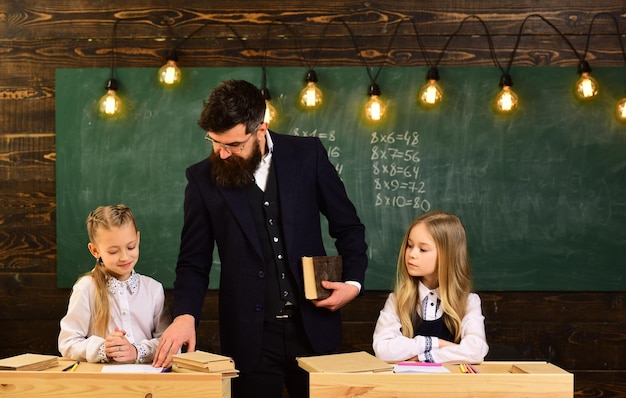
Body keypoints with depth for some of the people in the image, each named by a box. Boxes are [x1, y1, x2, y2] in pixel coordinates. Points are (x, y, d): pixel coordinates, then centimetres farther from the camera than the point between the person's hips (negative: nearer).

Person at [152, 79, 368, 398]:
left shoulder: (307, 155, -2)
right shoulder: (202, 178, -3)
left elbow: (347, 226, 8)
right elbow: (193, 261, 0)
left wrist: (353, 281, -5)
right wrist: (185, 315, -16)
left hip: (312, 327, 1)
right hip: (250, 336, -1)